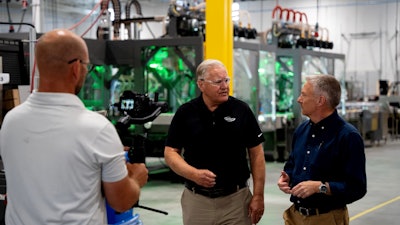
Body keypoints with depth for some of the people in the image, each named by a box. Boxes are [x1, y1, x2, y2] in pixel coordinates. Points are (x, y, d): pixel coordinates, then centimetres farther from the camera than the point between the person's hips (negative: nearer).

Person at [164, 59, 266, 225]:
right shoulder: (185, 113, -1)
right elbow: (171, 152, 1)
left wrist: (258, 195, -4)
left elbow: (256, 153, 0)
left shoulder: (241, 110, -2)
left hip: (236, 198, -1)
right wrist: (194, 174, -16)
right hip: (196, 199, 1)